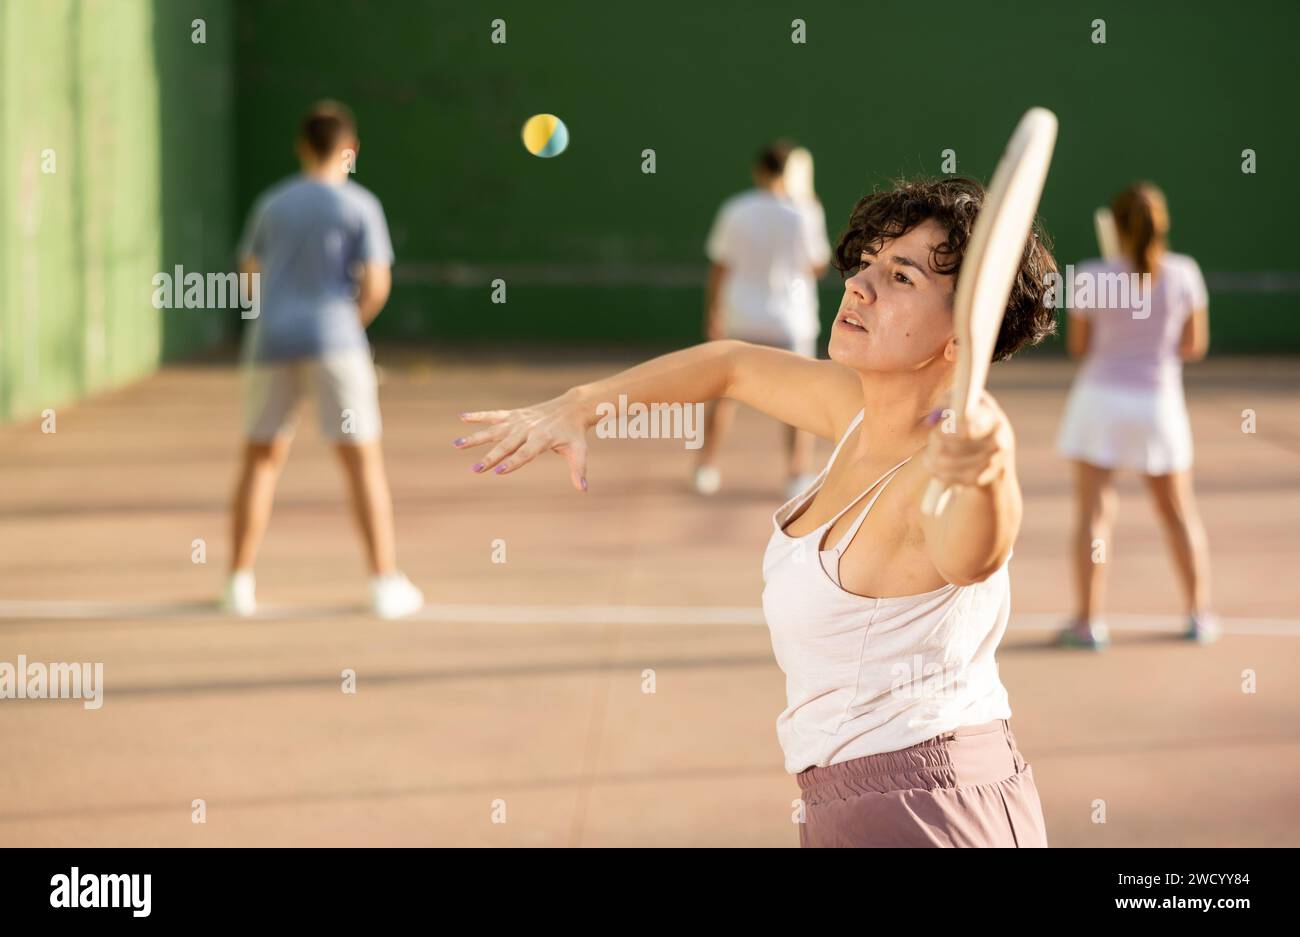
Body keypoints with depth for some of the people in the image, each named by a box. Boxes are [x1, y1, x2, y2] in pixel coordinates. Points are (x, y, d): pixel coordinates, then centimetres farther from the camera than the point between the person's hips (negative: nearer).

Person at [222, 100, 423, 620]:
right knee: (364, 461, 2)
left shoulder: (271, 203, 10)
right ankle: (386, 582, 0)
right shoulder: (359, 206, -1)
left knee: (261, 459, 13)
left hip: (271, 341, 3)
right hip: (334, 341, -3)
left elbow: (250, 275, 18)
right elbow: (376, 285, -8)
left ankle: (240, 581, 11)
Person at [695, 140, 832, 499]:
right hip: (790, 321, -3)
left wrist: (713, 317, 11)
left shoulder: (734, 211, -3)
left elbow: (718, 270, 1)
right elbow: (818, 266, 2)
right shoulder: (803, 214, -9)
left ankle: (706, 467, 20)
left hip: (740, 318, 3)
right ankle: (798, 475, -6)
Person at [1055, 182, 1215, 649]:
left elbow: (1078, 346, 0)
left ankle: (1089, 620, -3)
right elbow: (1195, 345, 2)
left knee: (1094, 513, 0)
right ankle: (1200, 613, 21)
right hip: (1158, 399, 2)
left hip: (1102, 398, -2)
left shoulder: (1090, 277, -10)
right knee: (1179, 511, 16)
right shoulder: (1183, 274, -6)